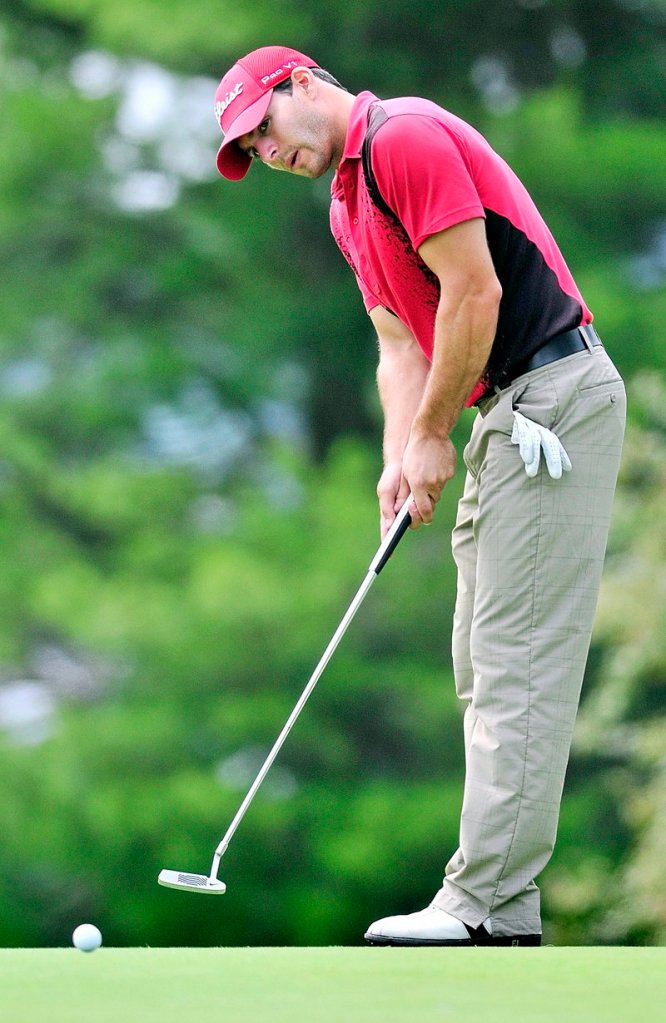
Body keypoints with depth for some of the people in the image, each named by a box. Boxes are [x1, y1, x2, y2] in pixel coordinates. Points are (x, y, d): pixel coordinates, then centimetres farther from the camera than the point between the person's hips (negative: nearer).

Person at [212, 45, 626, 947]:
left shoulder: (406, 138, -12)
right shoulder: (349, 208, 19)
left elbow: (474, 293, -17)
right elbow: (401, 342, 17)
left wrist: (434, 435, -10)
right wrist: (400, 458, 1)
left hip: (554, 398, -11)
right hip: (507, 413, 11)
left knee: (519, 657, -11)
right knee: (484, 662, 10)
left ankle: (487, 906, -12)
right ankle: (504, 896, 11)